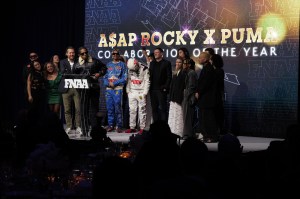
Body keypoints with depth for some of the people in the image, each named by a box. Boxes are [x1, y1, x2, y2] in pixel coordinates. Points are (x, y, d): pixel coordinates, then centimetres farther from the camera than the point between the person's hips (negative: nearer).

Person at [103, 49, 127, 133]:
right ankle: (110, 125, 10)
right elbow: (104, 77, 12)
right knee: (110, 108, 4)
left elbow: (124, 78, -3)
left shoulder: (122, 65, 6)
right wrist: (108, 83, -8)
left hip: (118, 89, -4)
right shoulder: (108, 64, 17)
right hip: (108, 89, 4)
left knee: (118, 108, -6)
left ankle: (119, 126, -3)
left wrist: (114, 83, -9)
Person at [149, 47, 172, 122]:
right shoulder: (152, 63, 17)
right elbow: (150, 76, 14)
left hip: (161, 90, -5)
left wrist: (165, 87, -13)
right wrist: (149, 87, 4)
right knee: (154, 108, 6)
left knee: (163, 108, -5)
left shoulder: (166, 63, 1)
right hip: (153, 90, 5)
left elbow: (169, 76, -5)